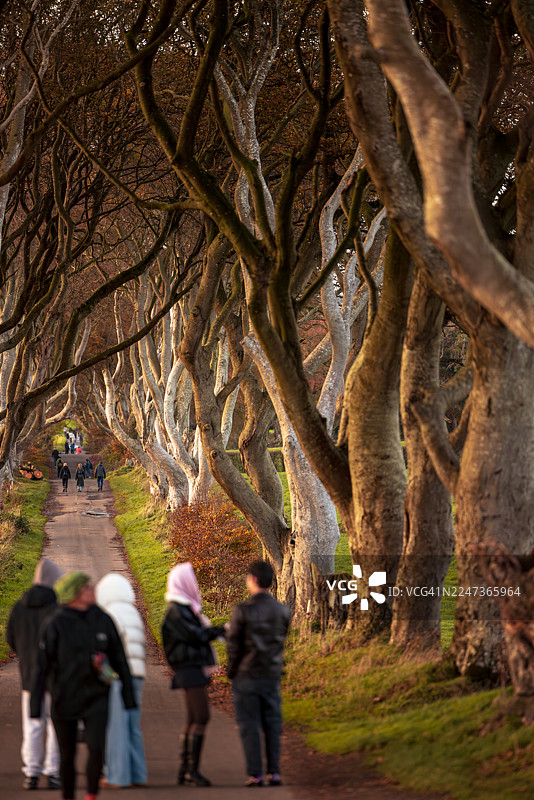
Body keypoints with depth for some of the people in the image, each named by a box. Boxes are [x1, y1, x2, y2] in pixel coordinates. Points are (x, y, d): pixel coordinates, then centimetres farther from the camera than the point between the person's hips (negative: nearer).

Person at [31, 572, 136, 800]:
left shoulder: (103, 620, -1)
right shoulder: (56, 625, -10)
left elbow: (119, 659, 7)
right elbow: (41, 665, -8)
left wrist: (128, 694, 9)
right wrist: (34, 704, -10)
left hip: (95, 697, 1)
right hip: (64, 700, -1)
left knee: (96, 748, -16)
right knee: (67, 755, 9)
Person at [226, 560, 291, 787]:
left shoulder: (242, 611, -13)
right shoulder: (282, 611, 0)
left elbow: (233, 644, -8)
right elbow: (280, 640, 9)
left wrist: (232, 672, 5)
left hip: (246, 676, -4)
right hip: (272, 675, 4)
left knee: (249, 725, 2)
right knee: (272, 724, 9)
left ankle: (255, 773, 0)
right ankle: (274, 771, 6)